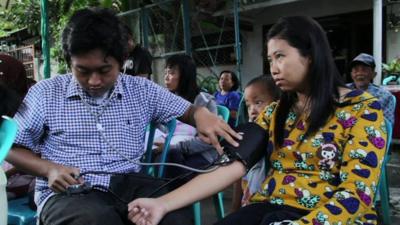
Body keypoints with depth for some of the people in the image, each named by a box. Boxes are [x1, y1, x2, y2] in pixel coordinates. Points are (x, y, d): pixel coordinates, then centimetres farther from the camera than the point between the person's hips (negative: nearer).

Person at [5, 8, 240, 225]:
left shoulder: (142, 90, 8)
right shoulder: (45, 93, 4)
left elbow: (188, 110, 15)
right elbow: (12, 147, 10)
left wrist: (202, 114, -10)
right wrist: (49, 169, -8)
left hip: (128, 184, 3)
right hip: (68, 193, -2)